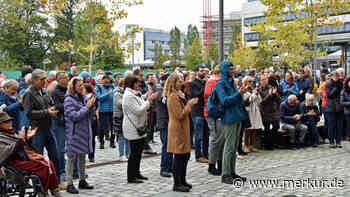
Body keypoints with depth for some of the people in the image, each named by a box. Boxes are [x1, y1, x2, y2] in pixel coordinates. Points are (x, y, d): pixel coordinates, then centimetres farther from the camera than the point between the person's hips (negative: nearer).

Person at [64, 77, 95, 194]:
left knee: (82, 157, 14)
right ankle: (69, 184, 3)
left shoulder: (83, 98, 9)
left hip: (85, 132, 7)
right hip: (74, 133, -7)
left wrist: (92, 105, -5)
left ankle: (82, 181, 25)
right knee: (71, 158, -2)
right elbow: (74, 116, -18)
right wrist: (86, 107, -16)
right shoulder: (69, 100, -9)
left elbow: (90, 116, 11)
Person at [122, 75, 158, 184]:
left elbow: (142, 107, 21)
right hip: (133, 129, -10)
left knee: (139, 151, 15)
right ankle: (131, 177, 1)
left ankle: (136, 173, 25)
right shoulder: (128, 96, -17)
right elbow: (138, 110, -22)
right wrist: (149, 100, -15)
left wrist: (148, 98, 10)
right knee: (134, 153, -5)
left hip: (139, 127, 10)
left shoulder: (135, 94, 15)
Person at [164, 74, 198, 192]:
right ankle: (177, 184, 2)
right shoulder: (172, 97, -16)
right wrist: (189, 104, -13)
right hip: (177, 130, -10)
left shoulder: (178, 95, 16)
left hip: (183, 129, 10)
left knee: (185, 155, 14)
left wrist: (189, 104, 10)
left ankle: (182, 181, 24)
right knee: (178, 157, -5)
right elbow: (179, 115, -20)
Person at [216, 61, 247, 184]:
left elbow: (239, 100, 17)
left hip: (237, 117, 8)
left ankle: (232, 173, 19)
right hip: (229, 119, -8)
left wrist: (241, 93, -2)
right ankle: (225, 175, -2)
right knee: (229, 147, -7)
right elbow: (224, 101, -17)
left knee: (234, 147, 11)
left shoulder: (232, 82, 16)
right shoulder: (220, 84, -8)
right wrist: (238, 93, -21)